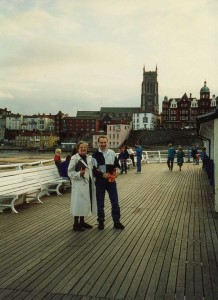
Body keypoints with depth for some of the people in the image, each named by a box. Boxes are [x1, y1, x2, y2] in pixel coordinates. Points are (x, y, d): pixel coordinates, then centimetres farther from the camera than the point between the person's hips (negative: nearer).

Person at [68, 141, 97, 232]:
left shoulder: (89, 158, 12)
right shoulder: (74, 158, -9)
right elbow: (70, 172, -11)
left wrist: (93, 184, 12)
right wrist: (79, 174, -26)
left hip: (88, 184, 7)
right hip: (79, 185, -7)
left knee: (85, 203, 13)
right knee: (78, 203, -2)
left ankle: (82, 222, 26)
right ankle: (76, 224, 9)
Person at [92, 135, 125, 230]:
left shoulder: (112, 153, 3)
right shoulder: (95, 154, -5)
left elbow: (117, 165, 7)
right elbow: (92, 169, -8)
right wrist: (102, 174, -17)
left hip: (111, 180, 2)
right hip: (100, 180, -2)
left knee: (115, 201, 5)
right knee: (100, 202, 8)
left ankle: (116, 221, 15)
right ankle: (101, 221, 21)